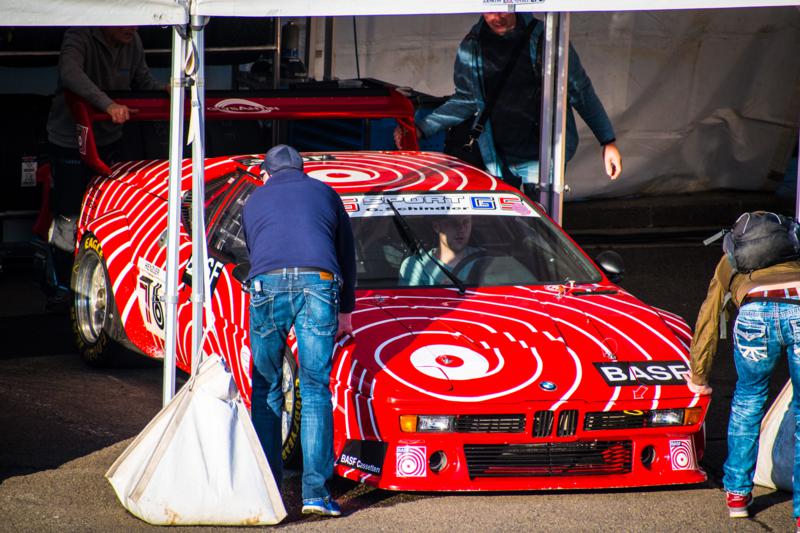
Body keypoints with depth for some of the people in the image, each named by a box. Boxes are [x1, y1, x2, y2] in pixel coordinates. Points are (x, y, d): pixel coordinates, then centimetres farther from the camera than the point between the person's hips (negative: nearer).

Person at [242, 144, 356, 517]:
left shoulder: (255, 202, 28)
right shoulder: (324, 193, 26)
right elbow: (346, 255, 29)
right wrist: (346, 311, 36)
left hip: (268, 283, 0)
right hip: (318, 283, 0)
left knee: (266, 390, 10)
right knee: (315, 390, 0)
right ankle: (316, 492, -9)